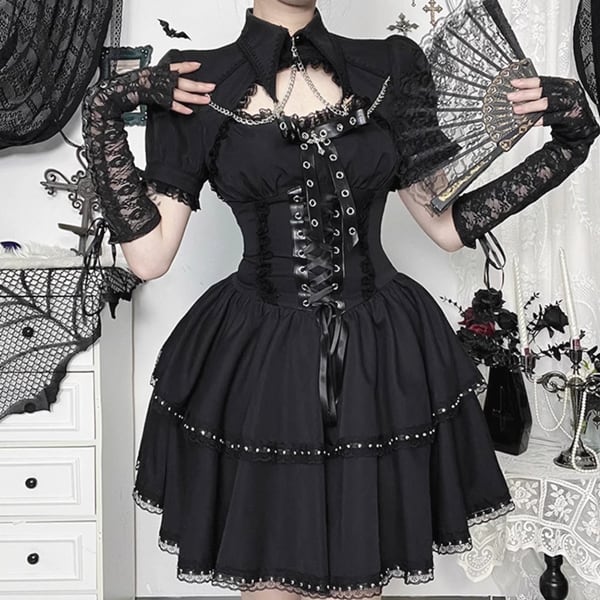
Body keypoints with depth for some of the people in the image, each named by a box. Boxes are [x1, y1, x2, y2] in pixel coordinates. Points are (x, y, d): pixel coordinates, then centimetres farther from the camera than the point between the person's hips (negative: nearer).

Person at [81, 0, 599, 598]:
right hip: (256, 366, -1)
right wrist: (103, 117, -11)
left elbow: (448, 224, 8)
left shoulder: (390, 71, 5)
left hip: (382, 362, 2)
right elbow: (149, 256, -5)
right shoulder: (193, 86, -1)